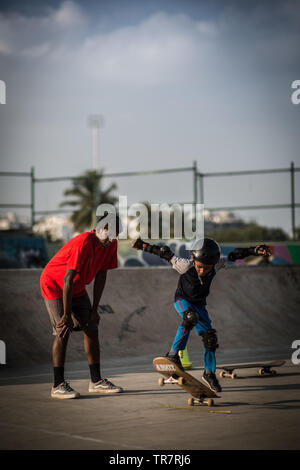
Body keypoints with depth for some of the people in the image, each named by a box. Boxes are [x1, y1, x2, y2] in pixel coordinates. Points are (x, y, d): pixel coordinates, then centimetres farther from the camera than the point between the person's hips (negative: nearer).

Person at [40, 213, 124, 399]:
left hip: (77, 288, 8)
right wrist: (67, 314, -27)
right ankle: (58, 385, -12)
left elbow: (101, 275, -1)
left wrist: (94, 309, -3)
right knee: (63, 331, -15)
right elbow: (67, 280, -30)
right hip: (54, 285, -8)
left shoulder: (111, 245, -7)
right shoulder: (83, 244, -31)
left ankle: (96, 381, 9)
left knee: (92, 328, 2)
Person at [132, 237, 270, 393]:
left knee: (210, 338, 1)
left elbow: (233, 255, -11)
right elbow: (166, 253, -20)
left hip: (199, 304, 4)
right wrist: (143, 245, -14)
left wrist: (254, 250, -16)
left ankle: (209, 373, 20)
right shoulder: (185, 265, -30)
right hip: (182, 300, -4)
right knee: (191, 318, -37)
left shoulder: (216, 266, -22)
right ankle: (174, 354, -32)